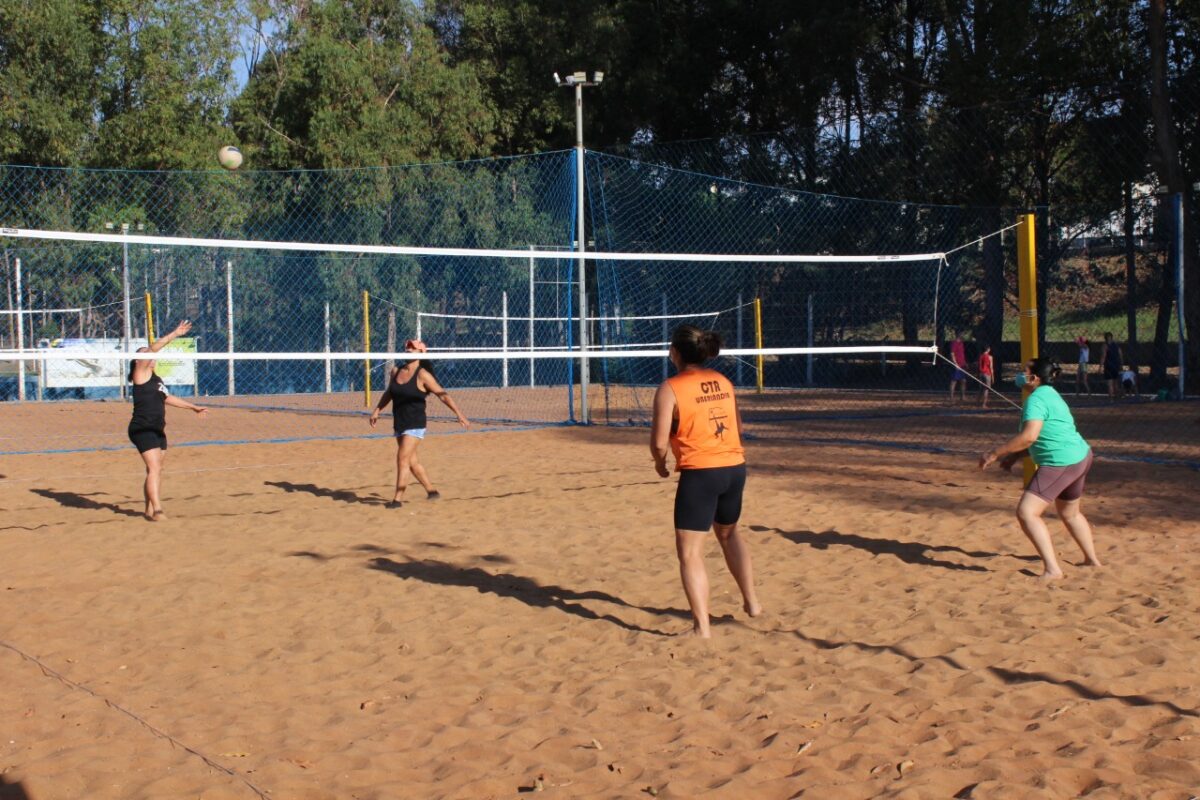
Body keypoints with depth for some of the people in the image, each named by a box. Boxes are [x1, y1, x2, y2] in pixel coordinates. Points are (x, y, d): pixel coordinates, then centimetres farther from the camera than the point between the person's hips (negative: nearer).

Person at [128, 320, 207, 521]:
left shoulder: (155, 378, 18)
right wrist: (174, 334, -22)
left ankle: (149, 509, 18)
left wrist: (193, 407, 35)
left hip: (157, 430, 9)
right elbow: (152, 349, -19)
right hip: (142, 429, -9)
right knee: (154, 468, -17)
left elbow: (167, 398, 32)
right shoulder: (141, 374, -7)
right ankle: (156, 510, -22)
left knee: (156, 470, 11)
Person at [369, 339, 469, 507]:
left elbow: (443, 395, -12)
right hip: (399, 423, 7)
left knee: (403, 459, -13)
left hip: (415, 425, -7)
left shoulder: (422, 375, -12)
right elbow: (389, 393, 22)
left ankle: (398, 499, -9)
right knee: (412, 461, 12)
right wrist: (377, 410, 17)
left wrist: (459, 414, -16)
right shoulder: (396, 371, 7)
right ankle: (431, 491, 27)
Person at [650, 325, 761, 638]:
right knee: (728, 532, 29)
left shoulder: (670, 388, -9)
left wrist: (660, 463, 8)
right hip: (735, 467, 7)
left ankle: (702, 626, 0)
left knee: (690, 552, 2)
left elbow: (659, 441, -12)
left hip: (699, 472, -7)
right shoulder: (723, 382, 9)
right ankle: (751, 602, 33)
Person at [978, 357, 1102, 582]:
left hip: (1060, 463, -11)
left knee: (1026, 512, -13)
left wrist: (995, 453, -24)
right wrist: (1014, 456, 19)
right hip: (1081, 457, 11)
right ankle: (1092, 560, 43)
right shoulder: (1050, 394, 16)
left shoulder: (1036, 399, -16)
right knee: (1069, 513, 30)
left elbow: (1029, 436, -29)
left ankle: (1052, 569, -17)